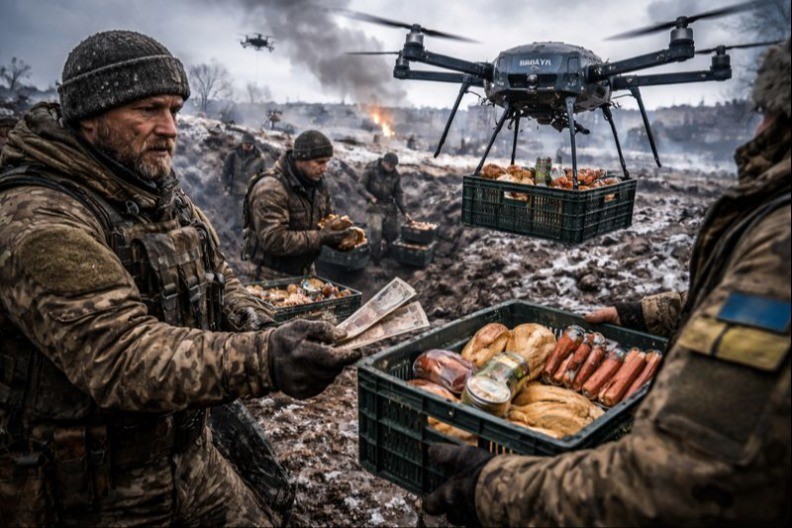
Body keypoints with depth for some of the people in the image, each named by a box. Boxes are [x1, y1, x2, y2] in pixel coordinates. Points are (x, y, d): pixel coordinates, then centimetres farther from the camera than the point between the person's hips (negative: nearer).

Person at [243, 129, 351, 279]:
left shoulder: (318, 182, 2)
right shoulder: (271, 189, -22)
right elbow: (274, 240, -29)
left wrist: (340, 236, -7)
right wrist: (320, 238, -27)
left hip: (306, 272, 7)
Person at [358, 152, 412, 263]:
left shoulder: (395, 175, 1)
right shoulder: (371, 171, -9)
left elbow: (398, 194, 4)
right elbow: (361, 187, -9)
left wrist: (405, 212, -3)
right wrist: (370, 197, -27)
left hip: (390, 207, 4)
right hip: (375, 207, -4)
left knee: (393, 233, 4)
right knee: (376, 233, -13)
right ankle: (375, 260, 2)